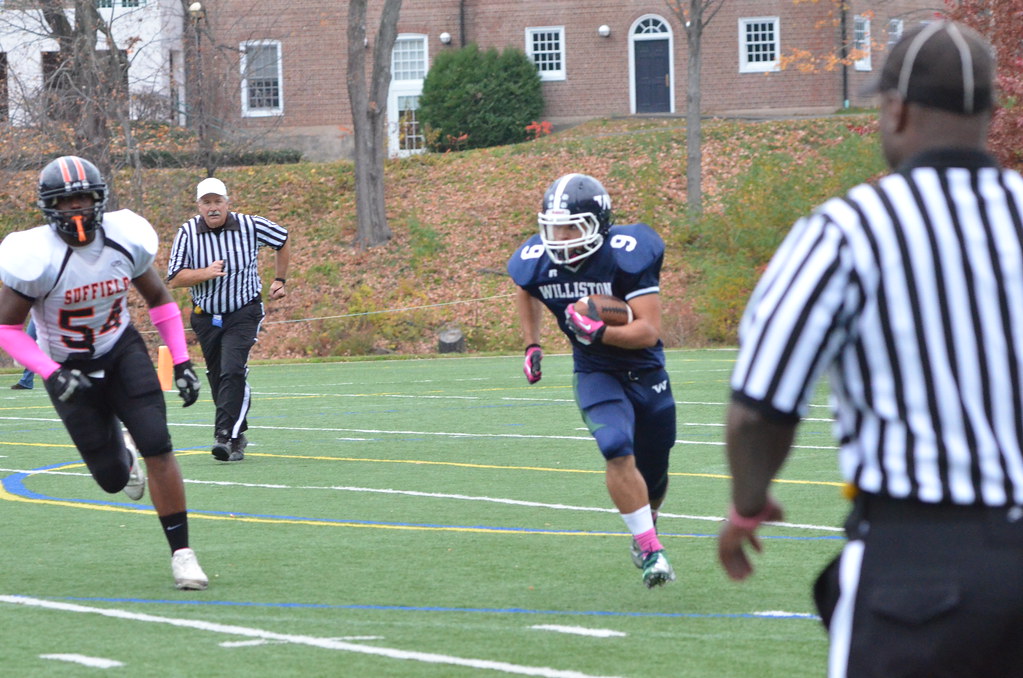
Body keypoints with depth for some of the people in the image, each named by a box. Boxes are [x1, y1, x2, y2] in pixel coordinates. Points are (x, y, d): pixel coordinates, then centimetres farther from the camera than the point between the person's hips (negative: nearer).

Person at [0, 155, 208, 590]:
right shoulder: (36, 258, -24)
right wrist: (50, 374, -26)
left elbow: (159, 299, 4)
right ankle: (122, 453, 41)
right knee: (112, 479, 0)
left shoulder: (126, 240, -12)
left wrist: (181, 362, -2)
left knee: (157, 446, -17)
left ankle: (181, 551, -7)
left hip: (122, 351, 2)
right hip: (70, 370, -2)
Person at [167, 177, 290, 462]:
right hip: (206, 317, 3)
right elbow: (175, 278, -9)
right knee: (218, 379, 9)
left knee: (233, 372, -20)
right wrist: (205, 273, -26)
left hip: (243, 313, -3)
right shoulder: (187, 232, -6)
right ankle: (238, 434, 25)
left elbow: (283, 240, 13)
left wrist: (280, 280, 15)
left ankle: (226, 436, -25)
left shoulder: (249, 226, -7)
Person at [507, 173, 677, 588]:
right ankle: (650, 551, -18)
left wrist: (600, 333, -42)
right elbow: (525, 291, 14)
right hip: (596, 374, 1)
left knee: (653, 475, 12)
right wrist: (532, 345, 8)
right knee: (618, 452, -26)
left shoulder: (626, 256, -27)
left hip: (646, 373, -1)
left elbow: (649, 331, -29)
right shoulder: (538, 262, -15)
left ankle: (646, 525, 46)